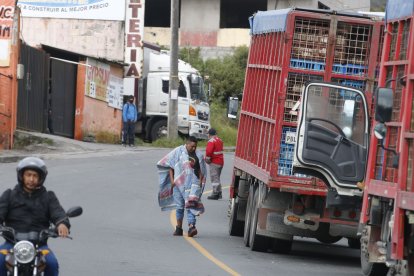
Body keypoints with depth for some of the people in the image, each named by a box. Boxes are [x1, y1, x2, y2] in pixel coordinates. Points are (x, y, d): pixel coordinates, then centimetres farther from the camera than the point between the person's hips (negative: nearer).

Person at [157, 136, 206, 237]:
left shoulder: (199, 155, 10)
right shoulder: (178, 152, 4)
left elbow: (201, 171, 14)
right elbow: (170, 165, 5)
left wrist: (200, 182, 1)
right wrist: (172, 180, -3)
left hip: (193, 183, 0)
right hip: (179, 183, 0)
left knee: (191, 205, -13)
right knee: (180, 206, 6)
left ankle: (191, 227, -24)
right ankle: (179, 228, 16)